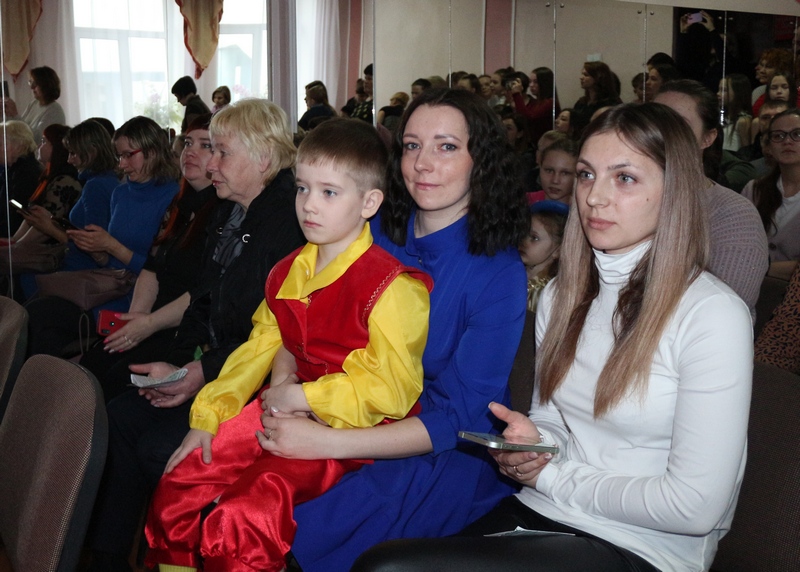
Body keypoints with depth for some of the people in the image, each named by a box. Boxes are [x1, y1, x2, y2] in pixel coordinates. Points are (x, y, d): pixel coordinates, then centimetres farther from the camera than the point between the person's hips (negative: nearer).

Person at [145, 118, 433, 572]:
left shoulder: (392, 286, -14)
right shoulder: (289, 273, 11)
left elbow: (394, 388, -18)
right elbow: (260, 348, 14)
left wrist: (304, 397, -15)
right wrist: (207, 418, 6)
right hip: (286, 414, 8)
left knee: (236, 525, -24)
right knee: (175, 491, 2)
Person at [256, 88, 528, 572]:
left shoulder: (499, 273, -12)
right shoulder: (376, 234, 3)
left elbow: (458, 419, -15)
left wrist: (324, 442, -25)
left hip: (449, 459, -4)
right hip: (363, 421, 5)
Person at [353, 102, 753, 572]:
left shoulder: (713, 314, -14)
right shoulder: (561, 295, 9)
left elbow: (695, 508, -16)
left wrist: (553, 477, -8)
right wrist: (533, 440, -3)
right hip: (534, 514, 6)